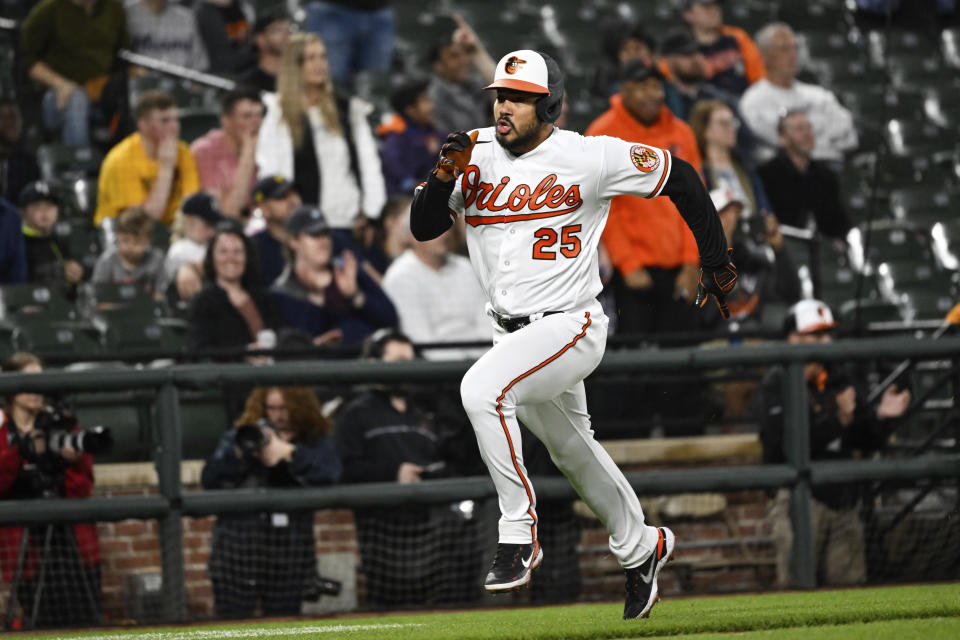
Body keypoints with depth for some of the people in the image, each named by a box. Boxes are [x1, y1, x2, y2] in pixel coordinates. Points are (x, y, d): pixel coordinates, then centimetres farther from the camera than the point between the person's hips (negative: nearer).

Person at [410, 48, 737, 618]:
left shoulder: (588, 157, -13)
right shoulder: (479, 158, 0)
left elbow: (678, 177, -3)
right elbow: (423, 228, -2)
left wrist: (716, 262, 3)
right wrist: (446, 173, -21)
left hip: (571, 327, -7)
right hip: (514, 332, 7)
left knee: (482, 389, -31)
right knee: (571, 449, 23)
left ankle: (519, 534, -22)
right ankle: (640, 546, 46)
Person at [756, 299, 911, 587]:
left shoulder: (842, 385, 16)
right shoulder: (776, 385, -3)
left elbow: (868, 445, 15)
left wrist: (879, 415, -5)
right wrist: (838, 420, -18)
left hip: (844, 500, 6)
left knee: (850, 584, 2)